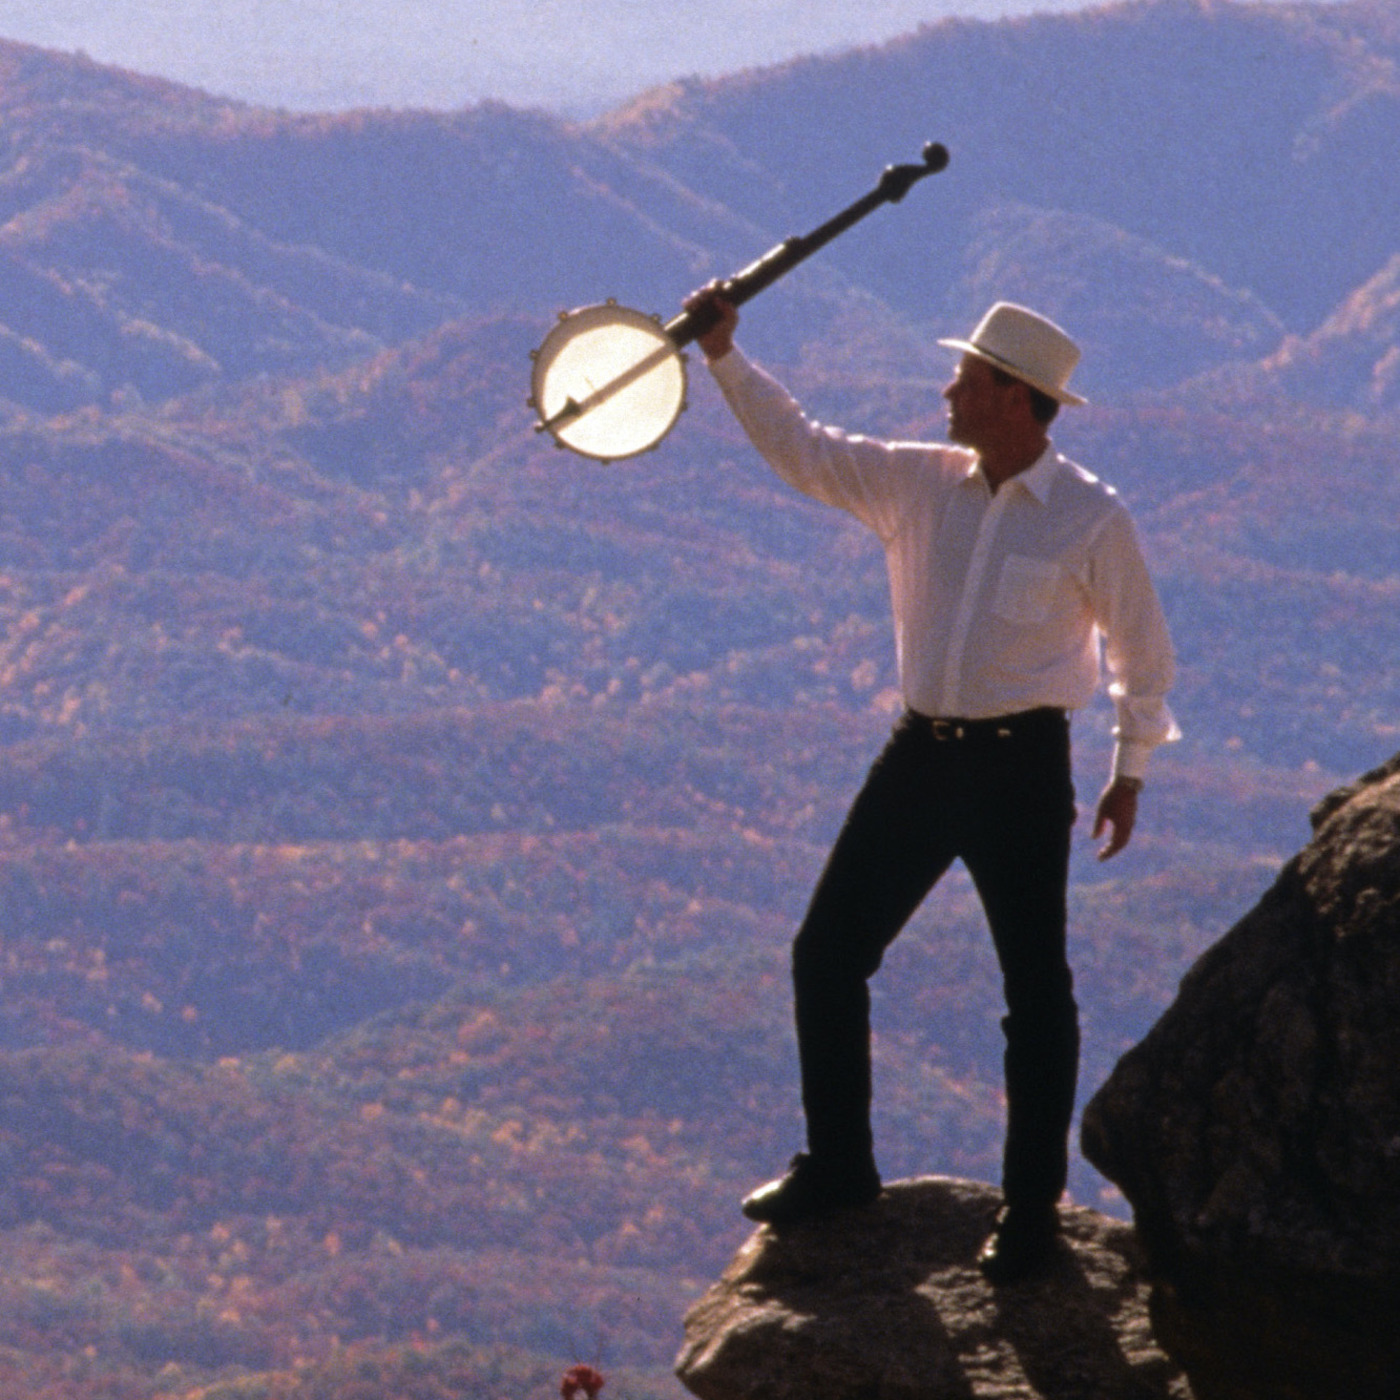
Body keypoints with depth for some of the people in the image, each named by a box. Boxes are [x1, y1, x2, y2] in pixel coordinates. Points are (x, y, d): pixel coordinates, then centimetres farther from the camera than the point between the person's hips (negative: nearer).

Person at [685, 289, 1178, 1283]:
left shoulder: (1092, 519, -8)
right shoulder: (917, 483, 4)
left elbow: (1142, 650, 3)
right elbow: (800, 448, 7)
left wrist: (1130, 772, 8)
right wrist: (725, 356, -3)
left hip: (1022, 769, -5)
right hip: (921, 754, 5)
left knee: (1036, 992, 0)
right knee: (828, 952, 5)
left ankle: (1032, 1209, 10)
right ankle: (839, 1169, 18)